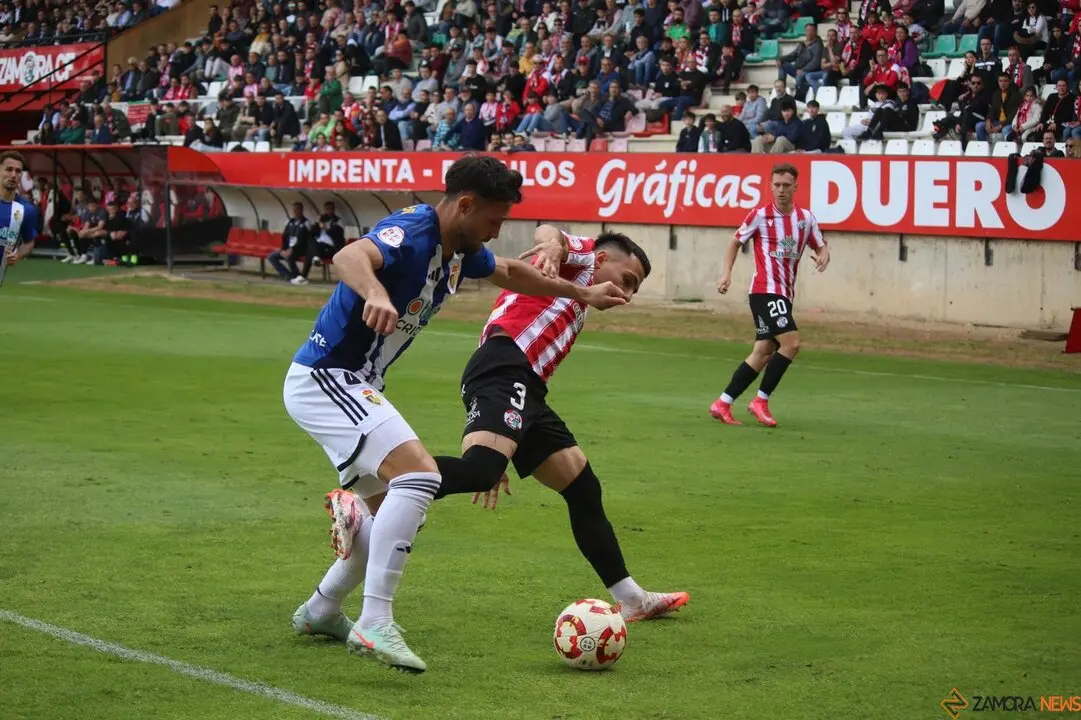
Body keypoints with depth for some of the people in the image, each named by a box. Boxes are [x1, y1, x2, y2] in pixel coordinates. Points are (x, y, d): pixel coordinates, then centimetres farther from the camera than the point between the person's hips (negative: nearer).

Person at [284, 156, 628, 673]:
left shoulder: (461, 251, 7)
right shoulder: (412, 233, -22)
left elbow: (508, 272, 29)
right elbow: (349, 257, -45)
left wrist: (581, 294, 36)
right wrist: (375, 293, -66)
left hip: (352, 387, 10)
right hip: (323, 379, -10)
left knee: (399, 512, 17)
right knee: (419, 474, -26)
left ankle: (319, 612, 31)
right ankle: (374, 624, -26)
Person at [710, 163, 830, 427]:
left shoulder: (805, 218, 8)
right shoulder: (760, 215, -3)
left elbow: (821, 246, 17)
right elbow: (736, 242, 8)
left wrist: (824, 255, -7)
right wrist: (727, 273, -3)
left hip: (784, 294, 6)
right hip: (766, 289, -6)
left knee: (764, 352, 4)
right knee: (791, 342, -19)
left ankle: (723, 404, 10)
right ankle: (760, 401, -8)